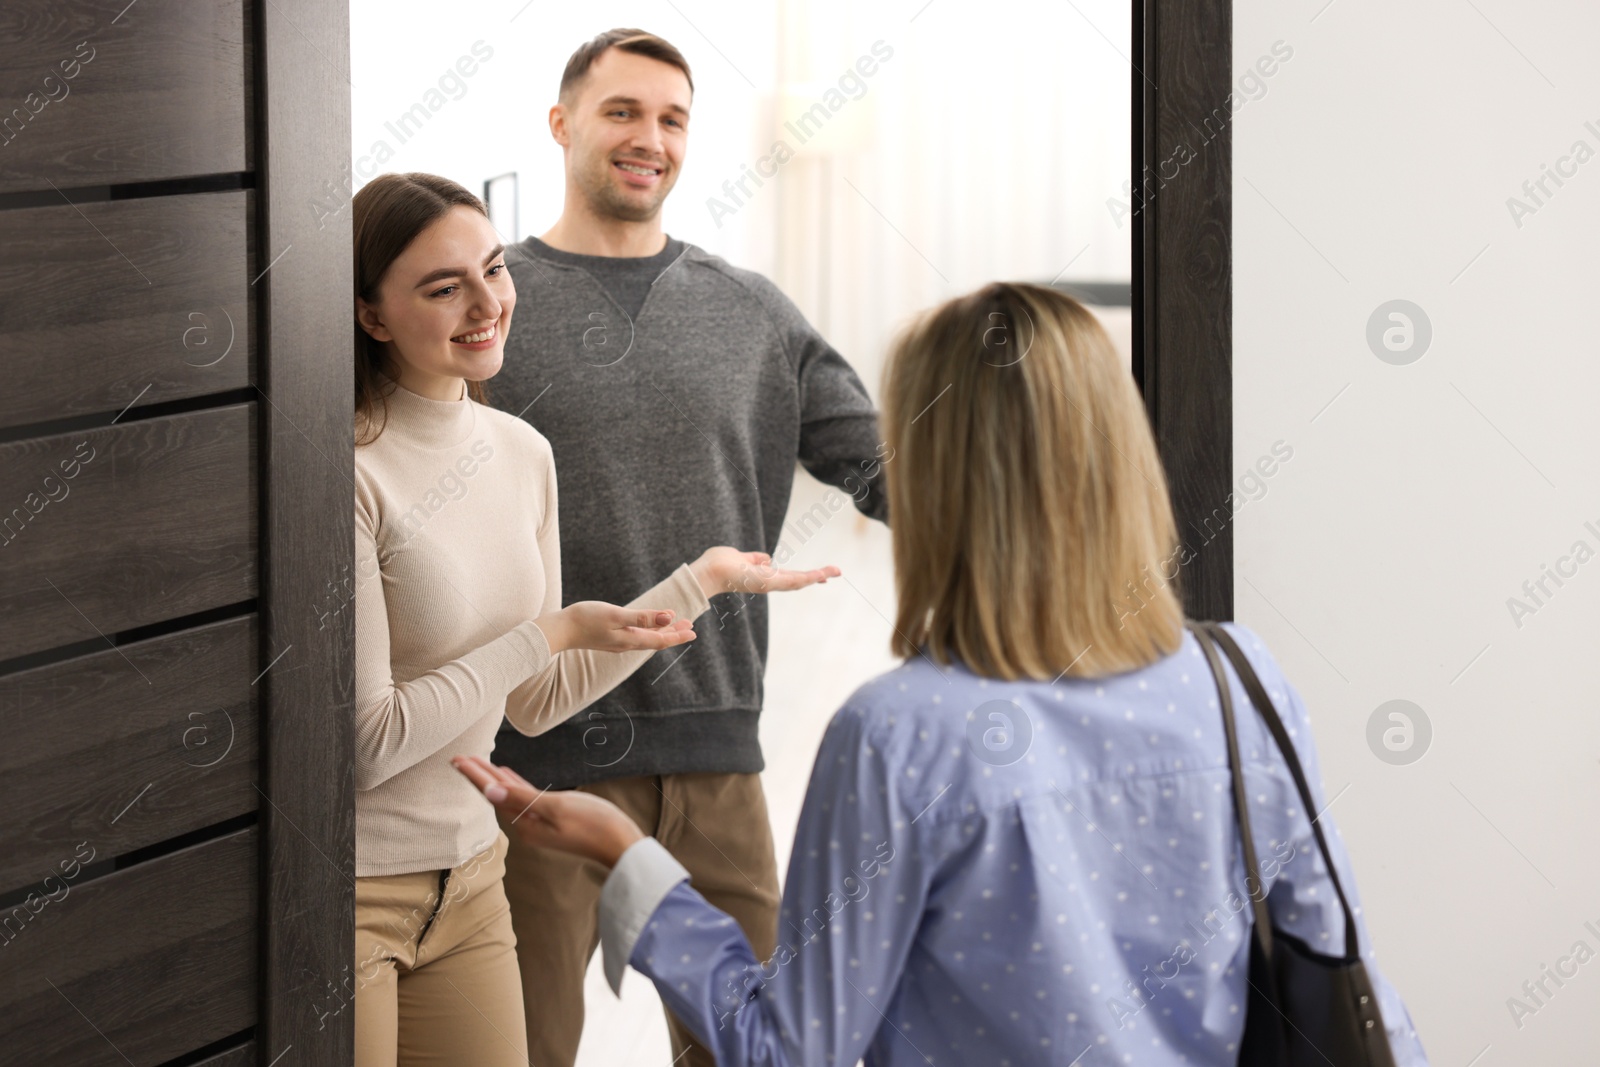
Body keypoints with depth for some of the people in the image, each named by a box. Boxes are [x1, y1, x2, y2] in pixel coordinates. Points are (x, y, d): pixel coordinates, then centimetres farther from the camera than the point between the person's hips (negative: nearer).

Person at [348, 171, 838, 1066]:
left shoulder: (523, 454, 5)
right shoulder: (350, 475, -19)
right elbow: (365, 743, -19)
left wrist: (701, 581, 11)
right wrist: (554, 632, -14)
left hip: (468, 880, 7)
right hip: (348, 890, -7)